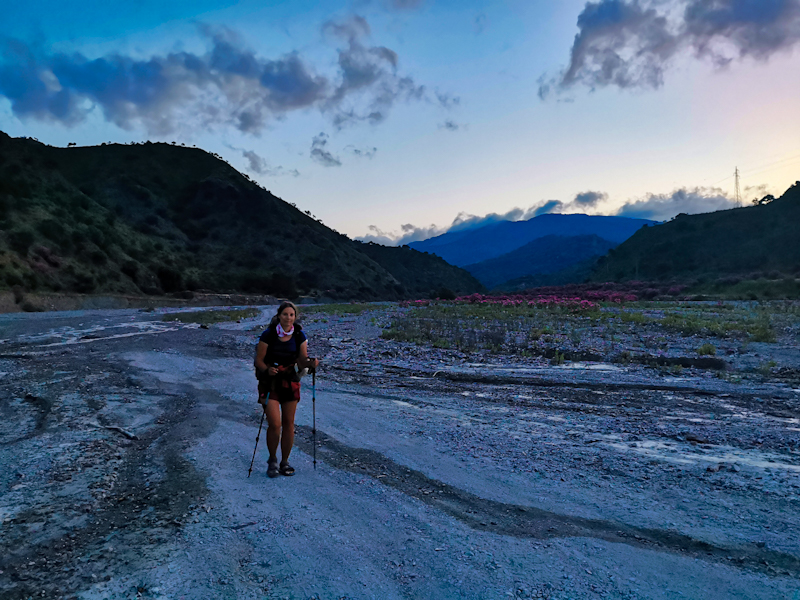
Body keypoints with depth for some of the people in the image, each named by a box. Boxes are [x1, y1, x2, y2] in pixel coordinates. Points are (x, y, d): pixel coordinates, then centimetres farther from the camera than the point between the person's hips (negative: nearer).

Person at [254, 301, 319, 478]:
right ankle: (272, 460, 15)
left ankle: (285, 462, 24)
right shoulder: (268, 335, -12)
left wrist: (311, 363, -22)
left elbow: (302, 361, -1)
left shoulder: (299, 336, -3)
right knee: (275, 424, -10)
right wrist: (267, 370, -28)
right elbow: (259, 360, -8)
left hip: (290, 381, 3)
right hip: (270, 382, -3)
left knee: (288, 423, 7)